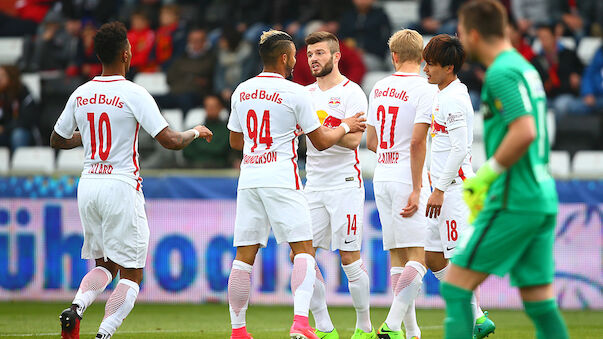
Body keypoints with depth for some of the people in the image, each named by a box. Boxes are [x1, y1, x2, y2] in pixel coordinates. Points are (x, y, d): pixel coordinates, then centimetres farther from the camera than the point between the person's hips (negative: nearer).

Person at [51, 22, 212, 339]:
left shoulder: (80, 95, 5)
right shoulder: (133, 94, -12)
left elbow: (57, 140, 18)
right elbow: (170, 141, -14)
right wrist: (196, 132, 6)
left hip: (88, 185, 6)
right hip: (121, 186, -6)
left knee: (104, 264, 20)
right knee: (131, 273, 2)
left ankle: (77, 306, -7)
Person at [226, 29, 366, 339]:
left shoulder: (242, 92, 10)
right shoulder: (295, 93, -6)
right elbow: (321, 142, 0)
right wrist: (345, 127, 19)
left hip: (249, 177, 5)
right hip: (281, 177, -5)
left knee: (244, 255, 7)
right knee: (303, 250, -2)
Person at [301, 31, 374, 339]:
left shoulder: (351, 92, -5)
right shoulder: (306, 94, 14)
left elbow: (353, 139, -16)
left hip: (345, 184, -6)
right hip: (314, 185, 6)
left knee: (350, 258, -4)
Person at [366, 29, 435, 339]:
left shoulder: (379, 88, 10)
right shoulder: (424, 90, -10)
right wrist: (417, 190, -16)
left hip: (382, 178, 7)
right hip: (407, 179, -7)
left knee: (397, 255, 8)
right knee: (419, 256, -6)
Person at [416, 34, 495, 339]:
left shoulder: (454, 99, -15)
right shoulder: (443, 96, 17)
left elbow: (459, 149, -21)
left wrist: (439, 190, -20)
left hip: (454, 186, -11)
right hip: (445, 189, 11)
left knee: (457, 257, -8)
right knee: (433, 256, 11)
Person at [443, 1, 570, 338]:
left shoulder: (501, 73, -12)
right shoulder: (525, 68, 17)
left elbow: (524, 132, -24)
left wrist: (486, 175, -13)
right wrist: (485, 184, 20)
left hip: (514, 202, -9)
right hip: (543, 199, 9)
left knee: (455, 287, -4)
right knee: (540, 304, 8)